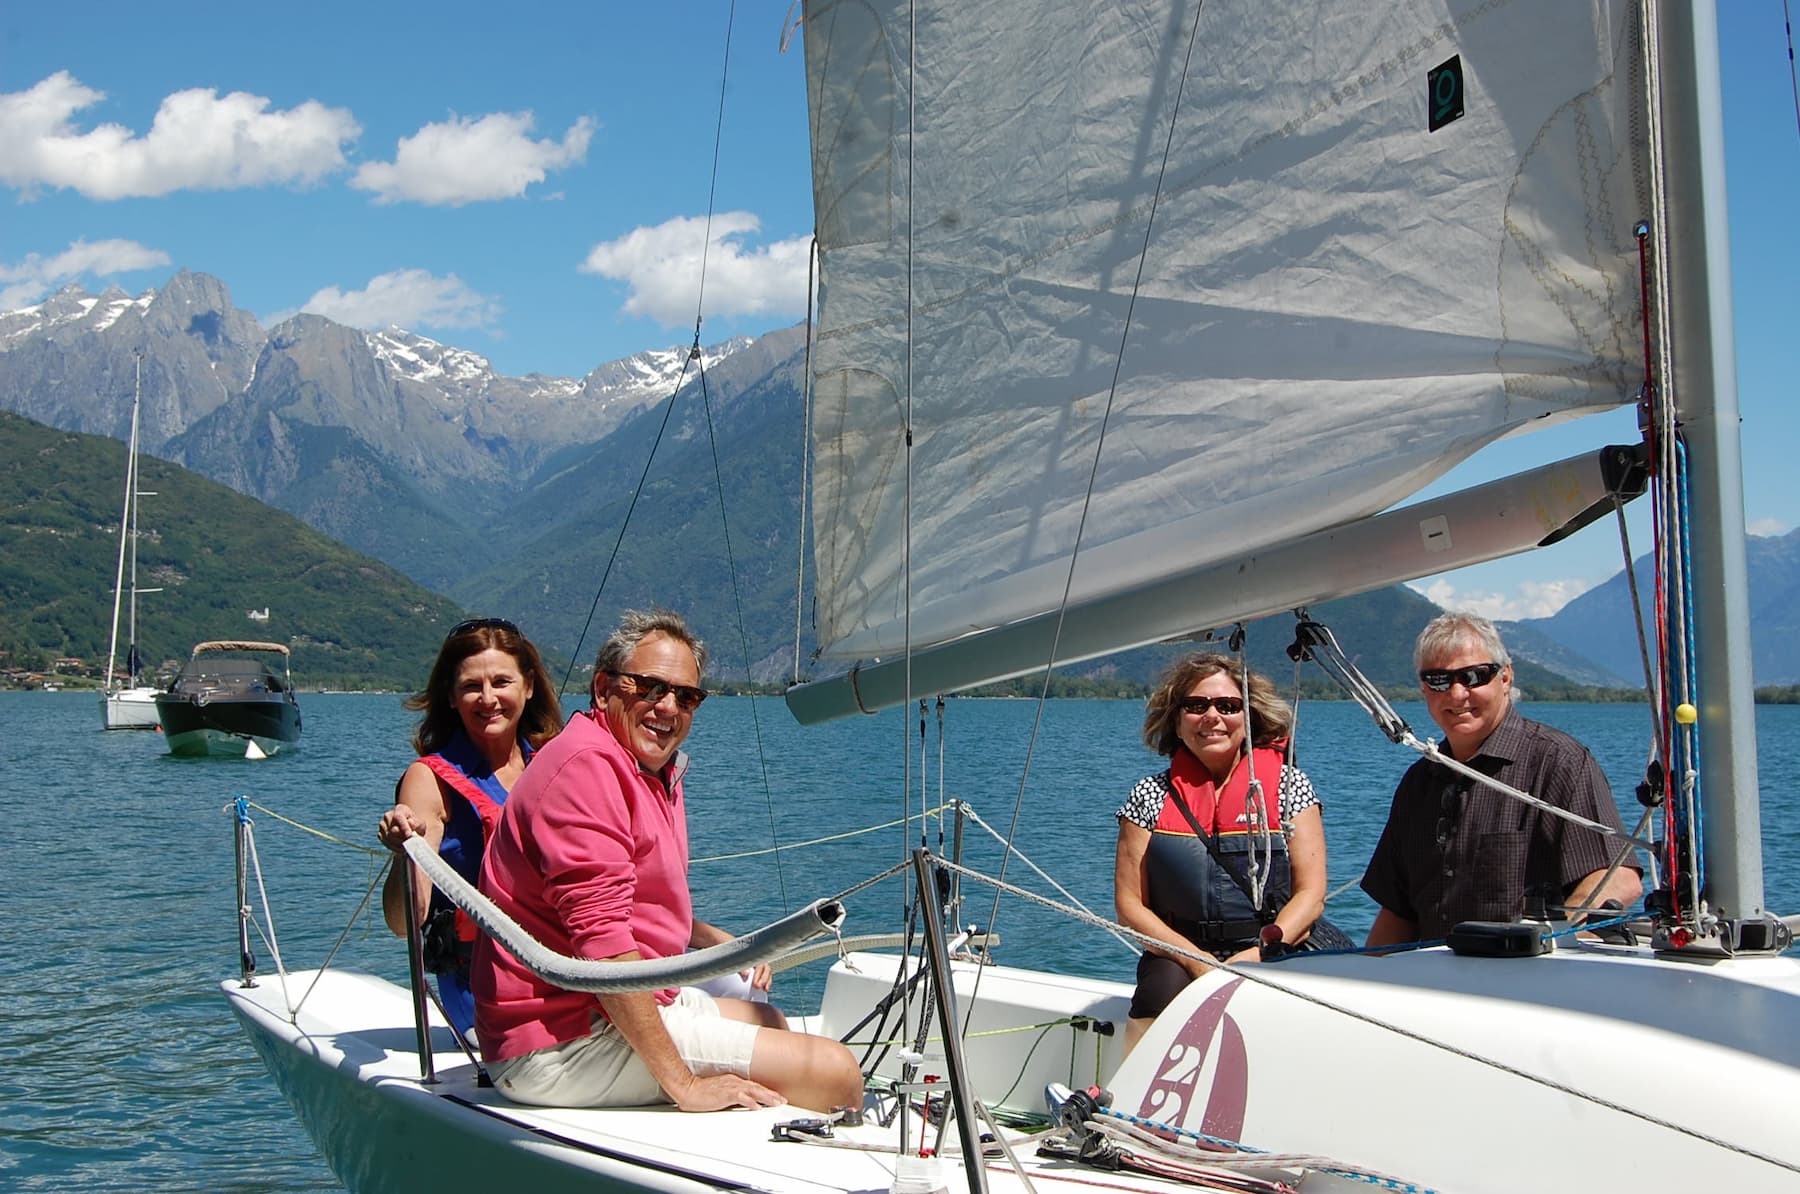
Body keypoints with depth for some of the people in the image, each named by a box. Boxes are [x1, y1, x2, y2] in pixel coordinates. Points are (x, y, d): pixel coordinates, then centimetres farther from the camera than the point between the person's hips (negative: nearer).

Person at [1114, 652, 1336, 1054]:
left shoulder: (1288, 785, 7)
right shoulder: (1152, 796, 9)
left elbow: (1311, 894, 2)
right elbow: (1129, 905, 4)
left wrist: (1258, 953, -15)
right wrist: (1197, 961, -12)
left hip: (1272, 957, -1)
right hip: (1179, 955, 1)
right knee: (1164, 984, -34)